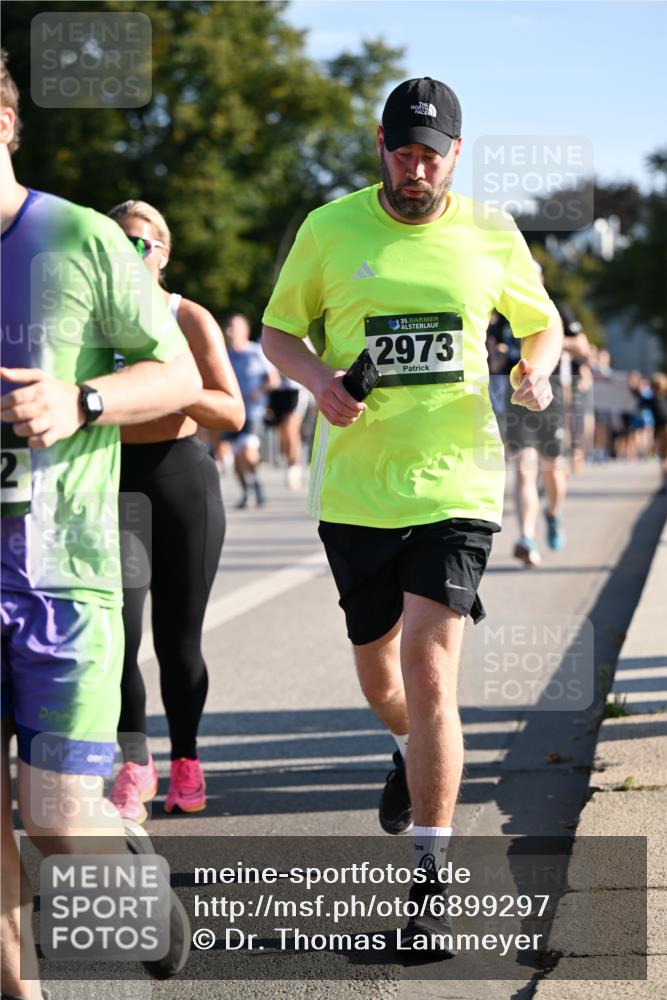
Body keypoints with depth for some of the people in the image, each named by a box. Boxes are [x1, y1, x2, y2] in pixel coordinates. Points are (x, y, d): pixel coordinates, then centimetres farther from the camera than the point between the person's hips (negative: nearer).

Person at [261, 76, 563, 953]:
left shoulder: (493, 236, 3)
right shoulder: (331, 229, 1)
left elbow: (543, 323, 18)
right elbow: (279, 329, 10)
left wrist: (538, 370, -4)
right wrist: (317, 377, -11)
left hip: (456, 486, -1)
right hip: (355, 491, 2)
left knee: (428, 668, -14)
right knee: (380, 679, 14)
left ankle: (431, 878, -5)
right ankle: (414, 752, 51)